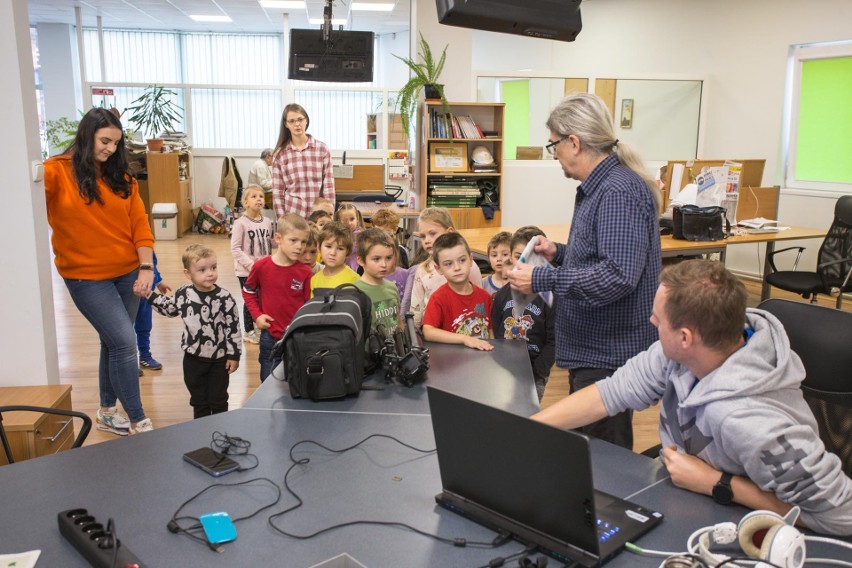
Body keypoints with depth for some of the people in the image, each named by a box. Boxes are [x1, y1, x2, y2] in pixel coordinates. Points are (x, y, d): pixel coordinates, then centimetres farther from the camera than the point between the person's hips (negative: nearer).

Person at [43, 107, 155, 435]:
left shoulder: (120, 177, 7)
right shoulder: (58, 171, -8)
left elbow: (139, 222, 4)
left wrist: (146, 267, -6)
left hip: (127, 273, 5)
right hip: (87, 277, -5)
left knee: (114, 343, 14)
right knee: (125, 342, -10)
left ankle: (107, 412, 32)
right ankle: (138, 420, 4)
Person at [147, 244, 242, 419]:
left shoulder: (224, 298, -17)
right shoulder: (183, 294, -7)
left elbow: (233, 327, -12)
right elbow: (170, 309, 15)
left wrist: (234, 354, -9)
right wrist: (149, 295, 8)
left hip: (219, 359, -3)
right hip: (193, 358, 3)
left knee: (218, 401, 10)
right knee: (198, 400, 16)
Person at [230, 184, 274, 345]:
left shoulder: (267, 222, 2)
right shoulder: (240, 223, -13)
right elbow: (235, 249, -15)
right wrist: (251, 265, -19)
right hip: (246, 271, -4)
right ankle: (249, 332, 20)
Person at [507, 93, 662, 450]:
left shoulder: (619, 192, -21)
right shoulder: (598, 187, 12)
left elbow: (617, 276, -29)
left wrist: (542, 280, -23)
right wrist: (559, 253, 9)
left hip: (609, 354, -11)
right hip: (593, 346, 11)